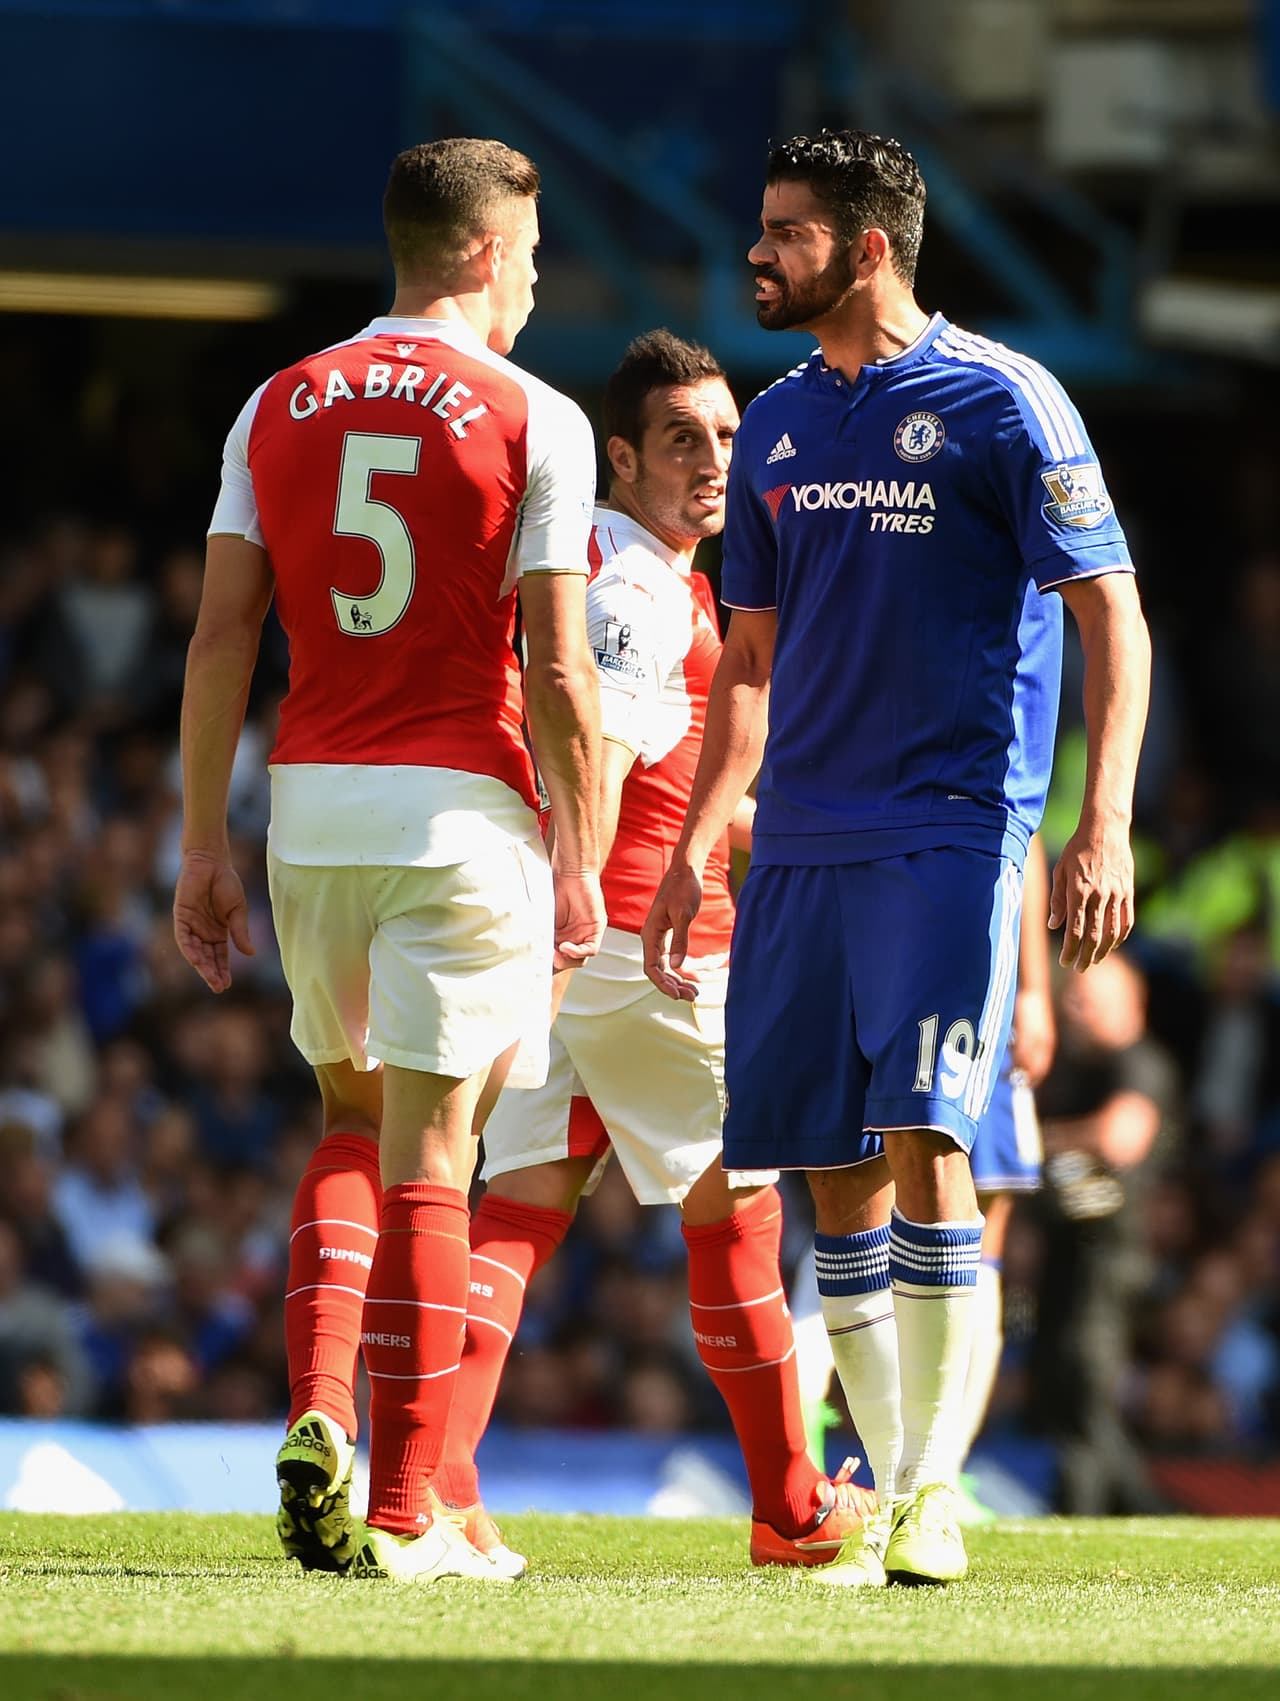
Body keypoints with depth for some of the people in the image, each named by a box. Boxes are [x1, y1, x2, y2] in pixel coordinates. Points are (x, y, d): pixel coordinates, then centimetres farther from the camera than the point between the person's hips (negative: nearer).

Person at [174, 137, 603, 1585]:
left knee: (352, 1121, 21)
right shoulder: (532, 423, -5)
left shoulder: (282, 408, 7)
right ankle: (401, 1518, -2)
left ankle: (317, 1417, 1)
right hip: (463, 808, -4)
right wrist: (579, 863, -1)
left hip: (312, 807, 4)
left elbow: (221, 636, 4)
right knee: (424, 1155, -1)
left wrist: (202, 849, 8)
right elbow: (557, 673, -9)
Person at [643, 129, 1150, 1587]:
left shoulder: (999, 403, -5)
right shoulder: (778, 428, 14)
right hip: (802, 841, 6)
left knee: (923, 1142, -15)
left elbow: (1111, 618, -5)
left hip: (952, 829, -6)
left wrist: (1103, 828, -15)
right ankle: (882, 1491, 12)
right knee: (833, 1173, 4)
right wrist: (691, 848, 16)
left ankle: (931, 1495, -10)